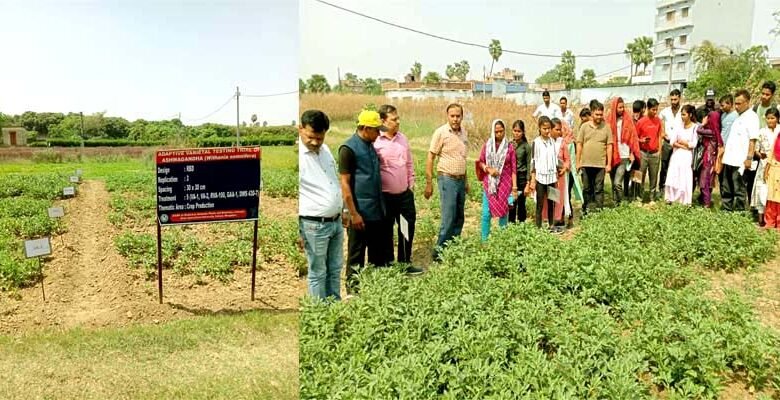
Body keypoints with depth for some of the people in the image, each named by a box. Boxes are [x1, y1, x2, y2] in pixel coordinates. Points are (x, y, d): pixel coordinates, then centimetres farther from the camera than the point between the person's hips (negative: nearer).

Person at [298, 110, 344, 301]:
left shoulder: (325, 149, 7)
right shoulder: (297, 155, -17)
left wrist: (342, 209, 20)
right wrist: (296, 230, -16)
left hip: (336, 221, 7)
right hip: (314, 225, -7)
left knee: (335, 269, 17)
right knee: (318, 273, 5)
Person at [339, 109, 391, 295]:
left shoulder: (370, 146, 12)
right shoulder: (348, 148, -13)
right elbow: (345, 183, -15)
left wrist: (382, 205, 16)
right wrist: (353, 214, -18)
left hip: (376, 211, 8)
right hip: (360, 213, -8)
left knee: (380, 251, 15)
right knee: (356, 254, 4)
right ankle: (353, 290, 17)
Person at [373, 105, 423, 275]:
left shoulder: (402, 138, 6)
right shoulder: (375, 142, -13)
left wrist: (411, 185, 13)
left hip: (405, 194, 6)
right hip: (385, 196, -6)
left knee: (407, 229, 13)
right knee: (386, 232, 10)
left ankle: (405, 264, 29)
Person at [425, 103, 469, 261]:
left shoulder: (464, 132, 9)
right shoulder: (441, 132, -10)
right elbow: (430, 158, -9)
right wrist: (429, 183, -12)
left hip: (461, 180, 7)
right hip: (447, 179, -7)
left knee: (459, 219, 10)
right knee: (448, 219, -9)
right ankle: (439, 251, 3)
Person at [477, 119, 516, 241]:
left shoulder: (509, 147, -1)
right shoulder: (487, 145, 1)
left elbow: (513, 169, 0)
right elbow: (480, 162, 9)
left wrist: (514, 187, -4)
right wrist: (488, 169, -12)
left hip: (505, 184, 0)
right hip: (489, 183, 0)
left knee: (503, 212, 5)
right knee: (486, 213, -1)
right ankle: (484, 240, 9)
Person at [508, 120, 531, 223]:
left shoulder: (526, 146, -4)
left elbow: (529, 164, -3)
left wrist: (528, 181, -7)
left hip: (522, 176, -2)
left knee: (521, 202, 5)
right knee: (511, 203, 5)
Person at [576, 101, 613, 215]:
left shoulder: (606, 127, 1)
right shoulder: (584, 126, 2)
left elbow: (609, 146, 2)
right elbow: (579, 145, 5)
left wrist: (609, 164, -2)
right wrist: (578, 162, 1)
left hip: (600, 164, -1)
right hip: (585, 163, 1)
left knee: (599, 189, 3)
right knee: (586, 188, 10)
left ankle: (599, 209, 8)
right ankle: (585, 209, 20)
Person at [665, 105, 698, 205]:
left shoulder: (695, 127, -3)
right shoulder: (679, 126, 7)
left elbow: (693, 144, -8)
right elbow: (672, 142, 0)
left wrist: (681, 141, 0)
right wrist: (684, 146, -9)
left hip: (687, 156, -3)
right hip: (676, 155, 3)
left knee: (685, 179, -4)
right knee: (672, 177, -1)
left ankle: (685, 202, 1)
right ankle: (670, 199, 5)